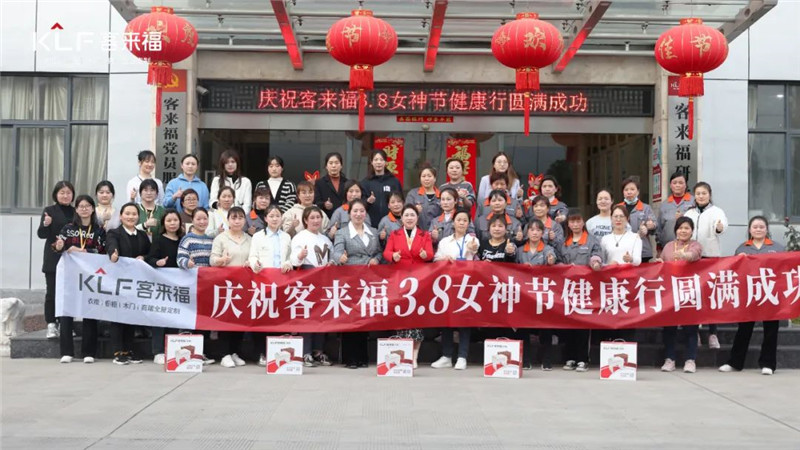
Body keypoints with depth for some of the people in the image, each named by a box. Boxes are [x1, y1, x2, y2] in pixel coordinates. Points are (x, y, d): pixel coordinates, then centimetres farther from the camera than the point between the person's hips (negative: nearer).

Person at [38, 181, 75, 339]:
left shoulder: (76, 212, 8)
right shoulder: (49, 211, -1)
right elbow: (41, 234, -7)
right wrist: (45, 224, -26)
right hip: (53, 259, -3)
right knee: (52, 293, 0)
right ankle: (51, 326, 4)